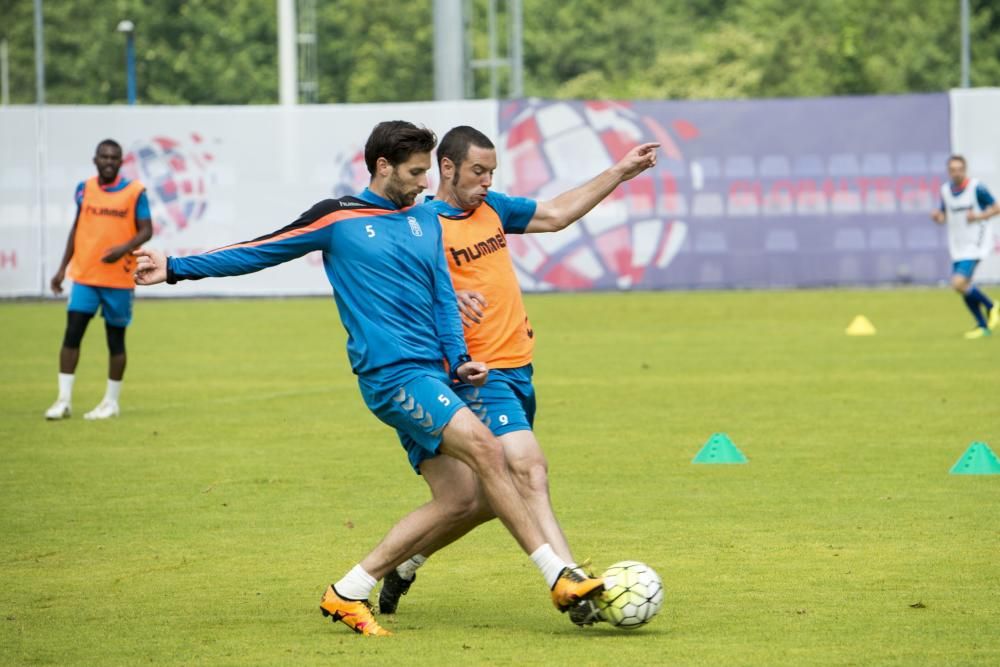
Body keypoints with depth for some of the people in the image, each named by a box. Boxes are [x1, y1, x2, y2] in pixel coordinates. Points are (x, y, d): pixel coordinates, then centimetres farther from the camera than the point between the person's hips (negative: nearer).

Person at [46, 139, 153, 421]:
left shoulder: (134, 192, -5)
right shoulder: (84, 189, 6)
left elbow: (146, 230, -5)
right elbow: (77, 228, 15)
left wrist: (125, 248, -24)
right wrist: (63, 267, 12)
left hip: (119, 278, -3)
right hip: (84, 276, 3)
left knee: (115, 338, 5)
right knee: (72, 333, -6)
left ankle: (111, 402, 16)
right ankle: (64, 400, -2)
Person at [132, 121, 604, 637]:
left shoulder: (426, 222, 18)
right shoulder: (337, 218, 2)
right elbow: (259, 252, 7)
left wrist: (458, 359, 3)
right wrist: (177, 268, 6)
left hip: (430, 376, 7)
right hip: (392, 374, -7)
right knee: (484, 448, -21)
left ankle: (348, 593, 7)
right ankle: (559, 577, -19)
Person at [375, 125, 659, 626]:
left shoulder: (491, 208, 14)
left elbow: (556, 215, 23)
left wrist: (621, 172, 22)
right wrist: (448, 300, -35)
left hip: (516, 372, 9)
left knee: (490, 497, 12)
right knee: (527, 471, -20)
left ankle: (406, 562, 29)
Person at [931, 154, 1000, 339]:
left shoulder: (977, 188, -12)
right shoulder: (945, 190, 6)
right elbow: (944, 216, 17)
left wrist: (978, 216, -20)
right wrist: (938, 217, -7)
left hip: (975, 245, -6)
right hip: (958, 247, 6)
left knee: (959, 283, -19)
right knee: (964, 287, 6)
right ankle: (983, 326, 22)